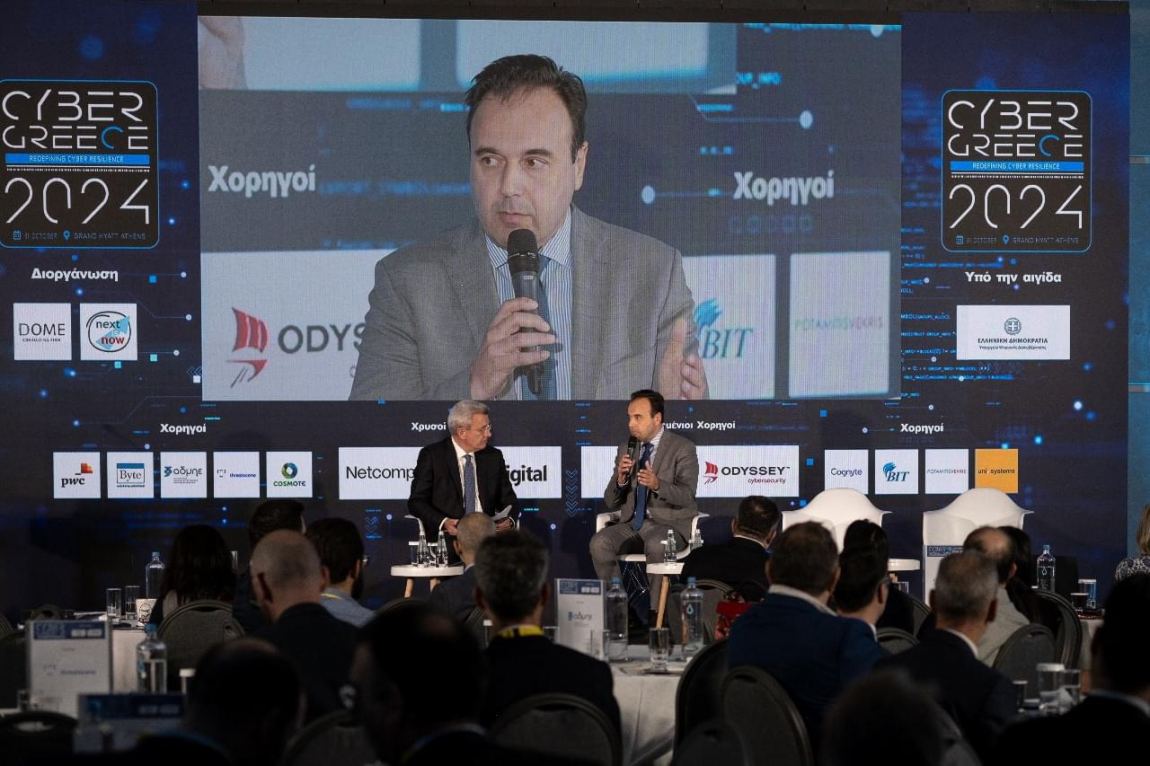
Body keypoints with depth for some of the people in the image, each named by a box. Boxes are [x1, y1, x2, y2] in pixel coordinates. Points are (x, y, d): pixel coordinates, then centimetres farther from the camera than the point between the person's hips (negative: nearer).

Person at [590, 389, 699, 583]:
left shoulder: (682, 448, -1)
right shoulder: (625, 449, 13)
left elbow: (687, 496, -13)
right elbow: (611, 503, 12)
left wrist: (657, 485, -32)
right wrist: (621, 479, -10)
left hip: (669, 524, -4)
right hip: (631, 524, 5)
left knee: (656, 546, -38)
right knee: (599, 543, -26)